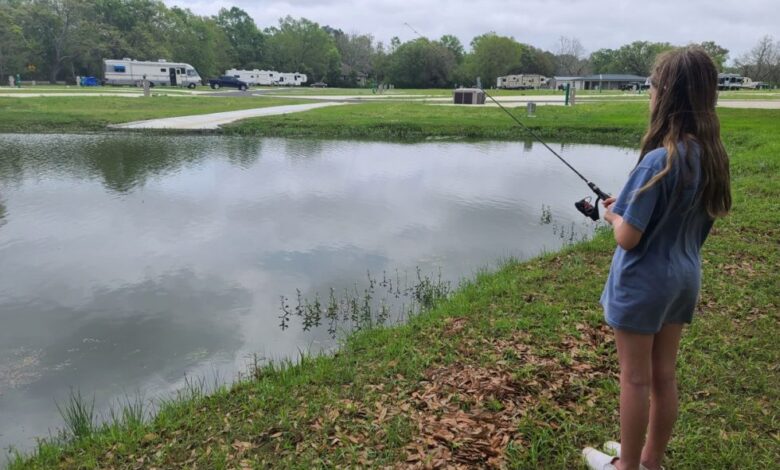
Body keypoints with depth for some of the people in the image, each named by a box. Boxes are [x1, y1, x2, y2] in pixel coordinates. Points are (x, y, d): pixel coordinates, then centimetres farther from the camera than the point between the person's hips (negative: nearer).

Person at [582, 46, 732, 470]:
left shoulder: (660, 159, -24)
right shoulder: (710, 154, 0)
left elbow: (628, 237, -22)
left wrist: (613, 214, -2)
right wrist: (630, 205, 8)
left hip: (644, 282, -8)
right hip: (684, 277, 8)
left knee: (636, 379, 8)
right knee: (663, 376, 19)